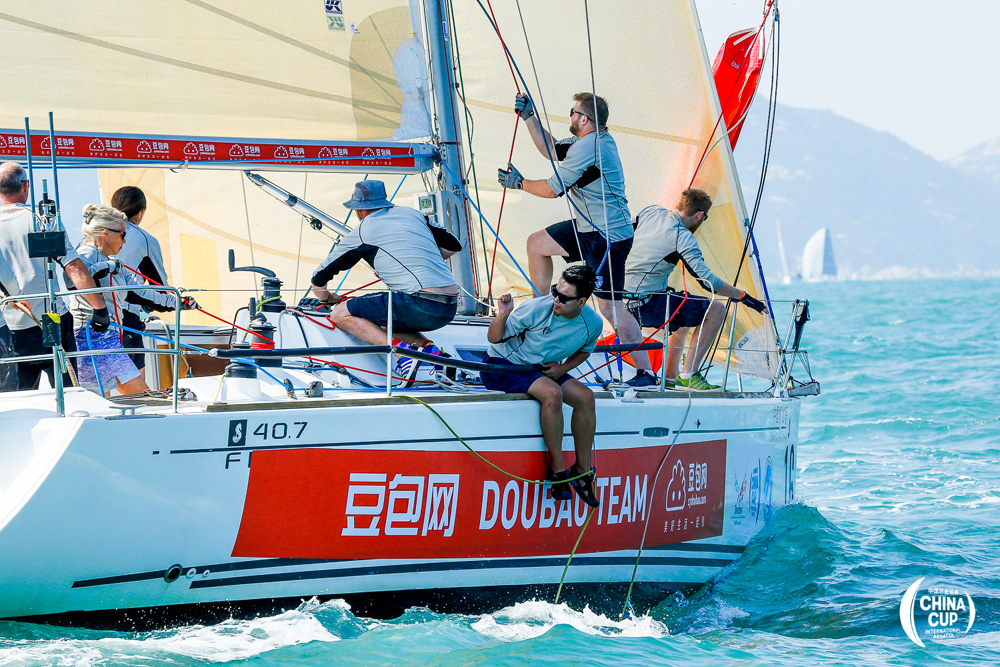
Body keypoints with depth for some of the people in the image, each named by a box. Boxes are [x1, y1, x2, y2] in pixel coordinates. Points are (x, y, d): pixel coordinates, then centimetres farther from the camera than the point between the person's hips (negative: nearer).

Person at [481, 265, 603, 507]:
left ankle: (582, 469, -2)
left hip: (543, 370, 5)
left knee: (585, 396, -17)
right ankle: (558, 470, -21)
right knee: (552, 393, -32)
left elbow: (584, 350, 14)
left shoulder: (593, 324, -10)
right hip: (502, 365, -5)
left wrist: (563, 368, -5)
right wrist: (502, 316, -35)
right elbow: (494, 338, -14)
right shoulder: (538, 309, -24)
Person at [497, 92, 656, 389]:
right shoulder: (594, 138, 8)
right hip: (589, 228, 11)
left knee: (610, 306, -9)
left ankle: (646, 373, -5)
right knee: (537, 243, 22)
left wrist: (519, 183, 0)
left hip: (608, 238, -11)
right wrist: (529, 116, 16)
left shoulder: (588, 148, -23)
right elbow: (552, 150, 23)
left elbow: (552, 189, -18)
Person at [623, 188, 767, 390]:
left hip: (628, 304, 9)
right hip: (650, 306, -9)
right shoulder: (683, 238, -14)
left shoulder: (650, 213, 8)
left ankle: (670, 377, 31)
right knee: (716, 310, -6)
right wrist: (743, 296, -10)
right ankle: (689, 374, -6)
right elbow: (707, 281, -20)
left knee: (686, 312, 32)